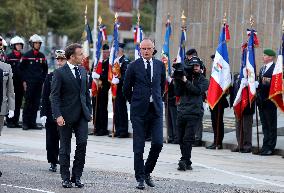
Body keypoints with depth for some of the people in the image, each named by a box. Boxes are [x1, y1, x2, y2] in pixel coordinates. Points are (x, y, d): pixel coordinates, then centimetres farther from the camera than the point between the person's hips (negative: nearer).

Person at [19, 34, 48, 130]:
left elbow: (45, 69, 19)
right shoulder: (27, 55, -2)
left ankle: (32, 123, 9)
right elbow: (22, 68, 0)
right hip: (29, 82, -4)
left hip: (39, 83, 4)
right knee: (28, 103, -4)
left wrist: (43, 80, 9)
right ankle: (25, 123, 0)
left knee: (36, 104, 4)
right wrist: (24, 81, -6)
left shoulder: (42, 56, 11)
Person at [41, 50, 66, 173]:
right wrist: (43, 114, -2)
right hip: (51, 115, 2)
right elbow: (45, 97, 5)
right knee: (52, 139, 5)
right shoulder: (50, 77, 5)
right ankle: (53, 163, 16)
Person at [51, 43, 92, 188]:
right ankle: (65, 178, 12)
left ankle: (77, 176, 5)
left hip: (82, 115, 5)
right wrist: (58, 115, -20)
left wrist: (89, 110, 13)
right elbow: (54, 96, -12)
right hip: (66, 115, -5)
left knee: (82, 143, -5)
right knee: (65, 148, 4)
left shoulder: (83, 71, 11)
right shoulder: (59, 73, -9)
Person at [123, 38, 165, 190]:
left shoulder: (160, 65, 8)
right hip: (139, 111, -2)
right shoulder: (134, 66, -2)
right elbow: (126, 88, 7)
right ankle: (140, 178, 6)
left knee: (158, 143, -6)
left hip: (156, 110, 2)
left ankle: (147, 172, 14)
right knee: (139, 147, -1)